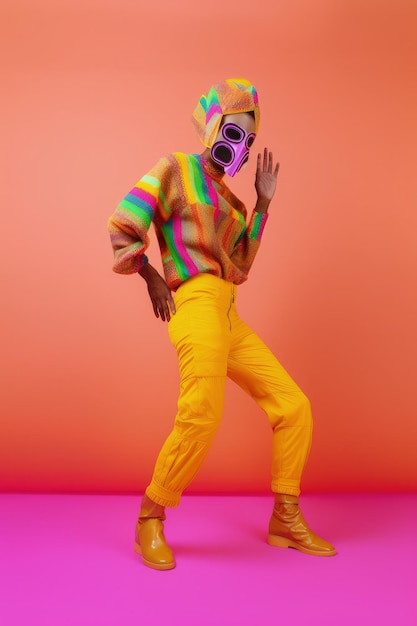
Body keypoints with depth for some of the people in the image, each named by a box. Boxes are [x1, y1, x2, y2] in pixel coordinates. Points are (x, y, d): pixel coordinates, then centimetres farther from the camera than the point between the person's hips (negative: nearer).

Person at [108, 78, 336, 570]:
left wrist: (263, 203, 16)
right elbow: (122, 224, -5)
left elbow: (240, 263, 19)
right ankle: (149, 522, -6)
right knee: (201, 416, -26)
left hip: (229, 318, 8)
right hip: (197, 305, -8)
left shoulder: (229, 199, 26)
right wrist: (152, 277, -3)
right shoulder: (174, 170, 5)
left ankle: (286, 520, 14)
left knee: (294, 406, 3)